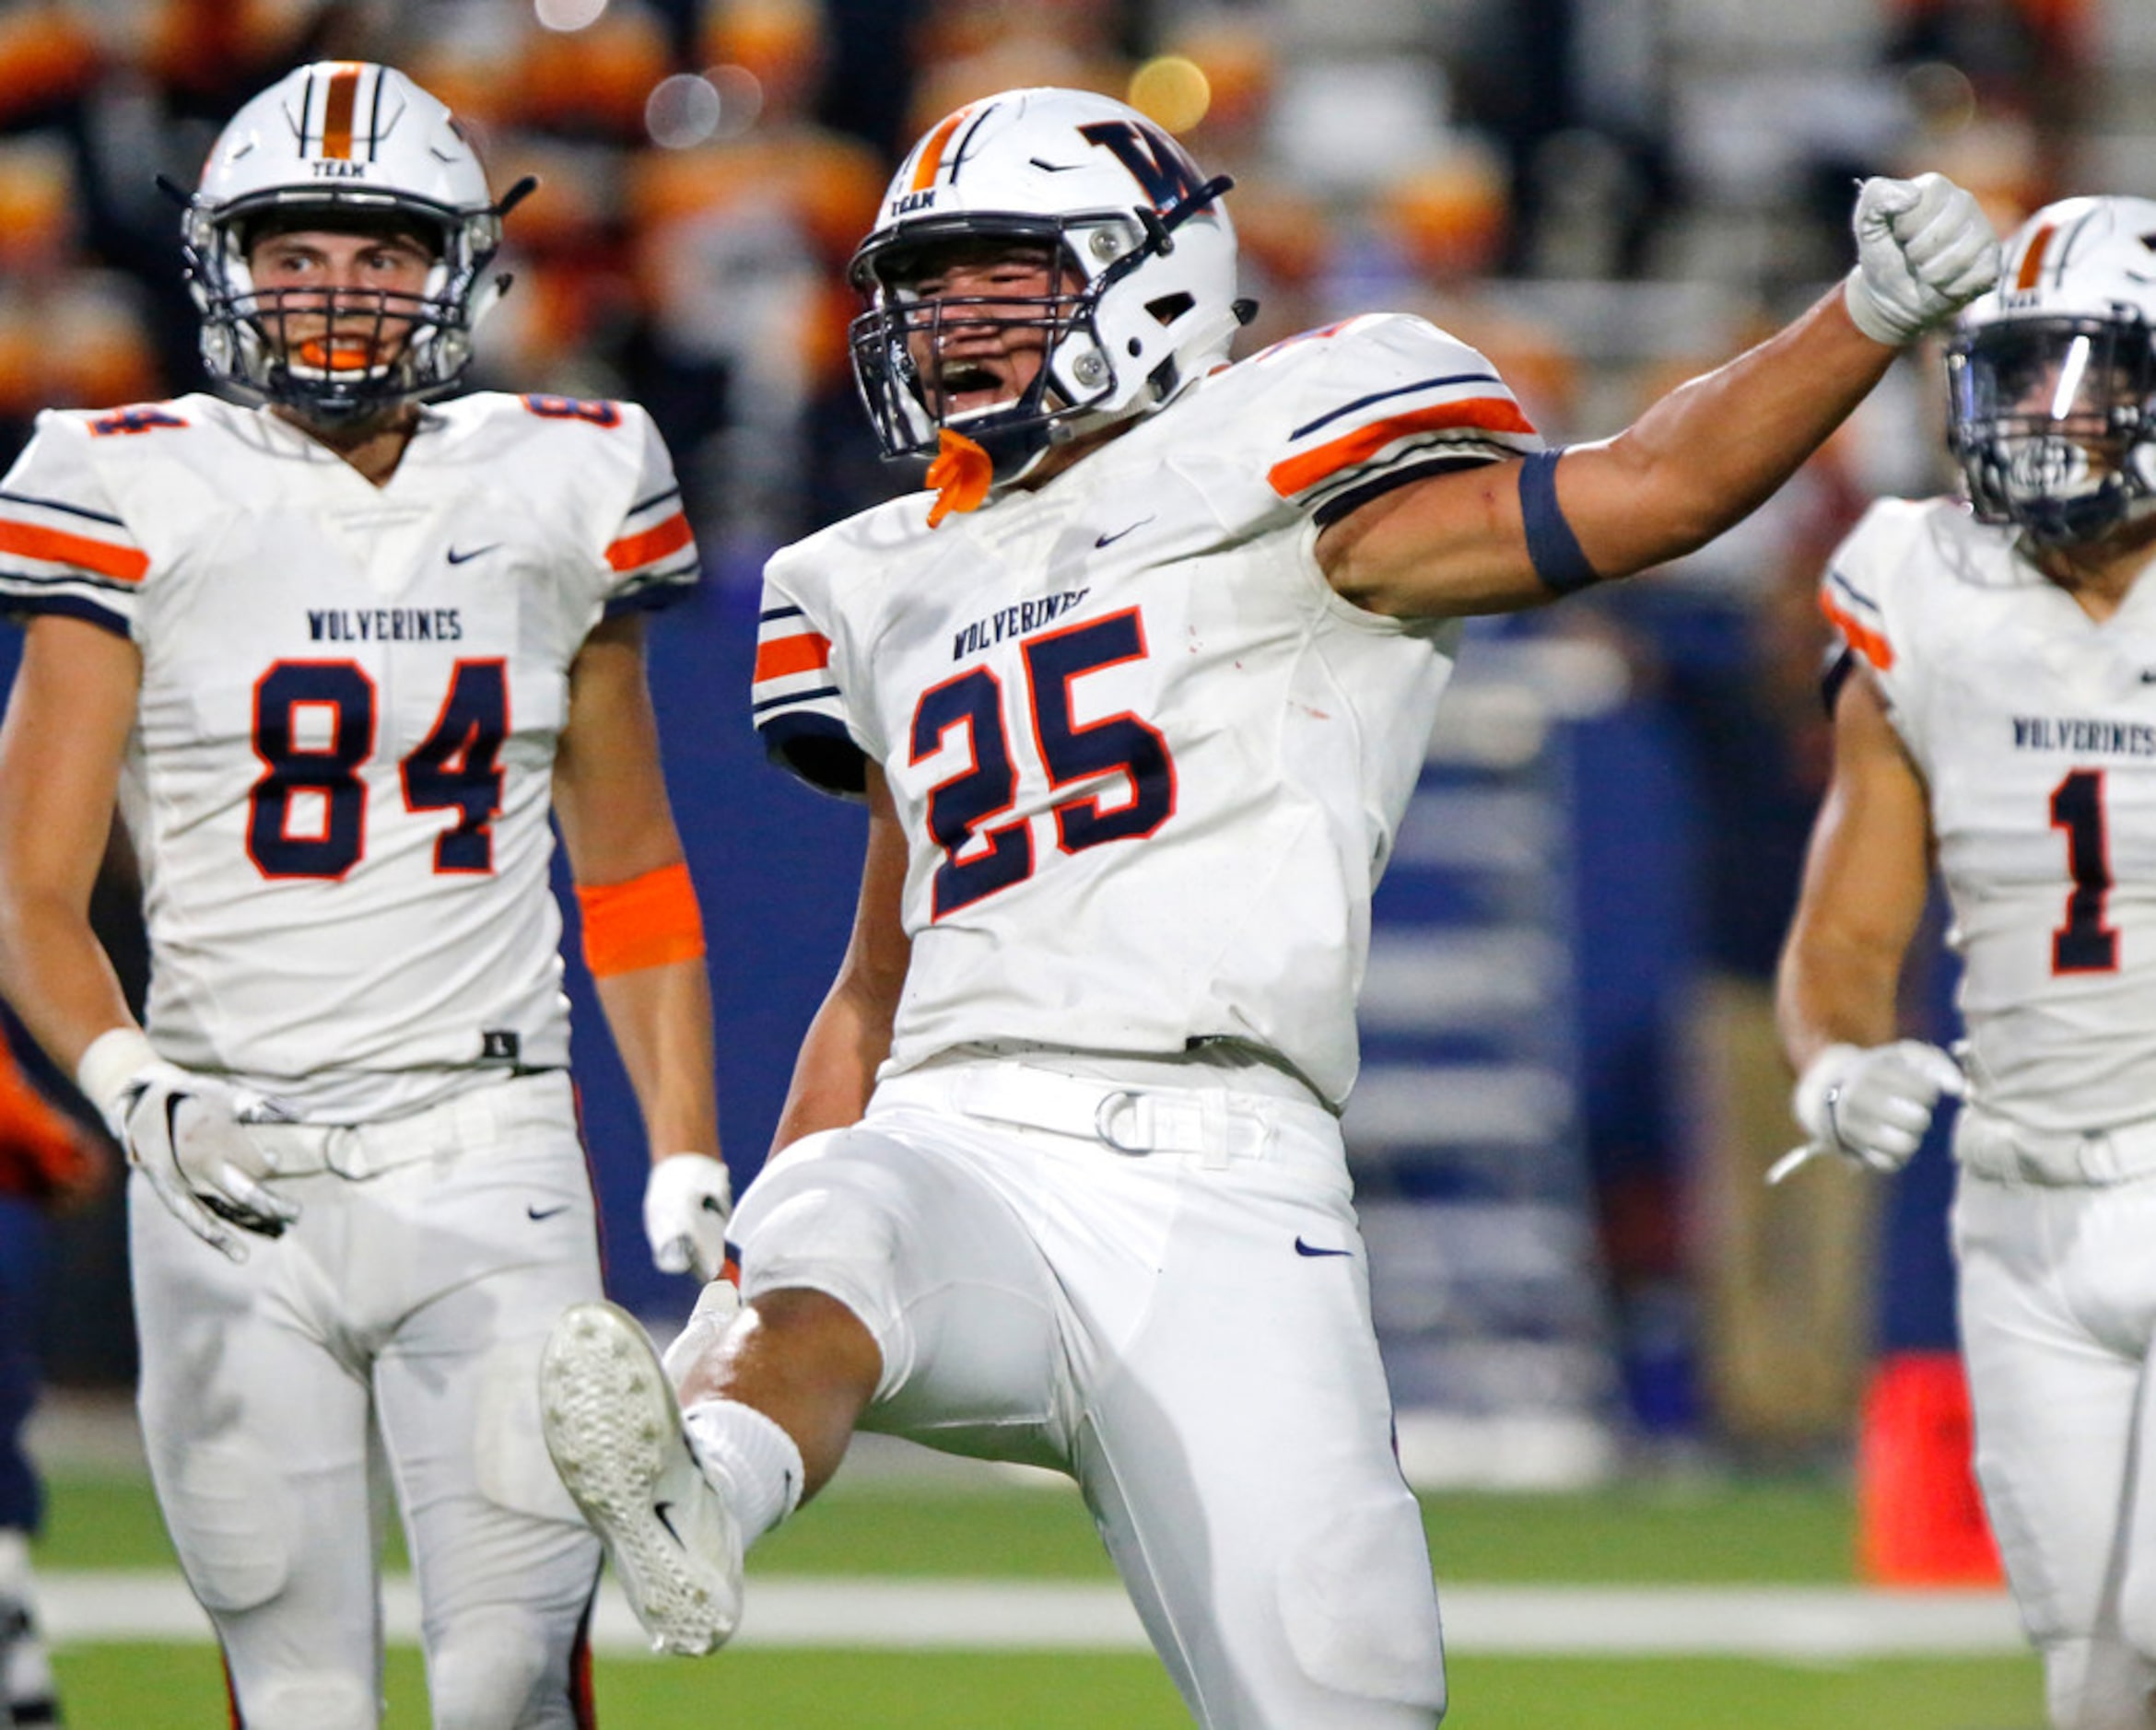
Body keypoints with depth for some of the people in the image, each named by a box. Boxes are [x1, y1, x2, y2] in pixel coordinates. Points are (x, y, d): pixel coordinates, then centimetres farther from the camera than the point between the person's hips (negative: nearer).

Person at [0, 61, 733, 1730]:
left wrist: (688, 1158, 10)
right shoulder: (143, 502, 0)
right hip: (233, 1179, -1)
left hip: (489, 1156, 1)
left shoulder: (555, 497, 8)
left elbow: (630, 870, 18)